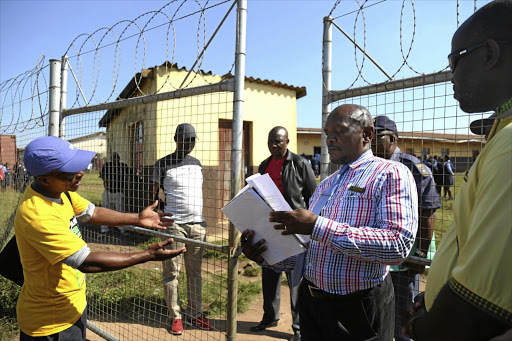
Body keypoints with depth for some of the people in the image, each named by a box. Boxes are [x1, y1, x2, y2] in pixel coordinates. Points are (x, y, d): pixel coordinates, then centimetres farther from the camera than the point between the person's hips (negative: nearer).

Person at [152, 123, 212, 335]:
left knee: (195, 272, 10)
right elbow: (155, 194, 1)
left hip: (198, 224, 5)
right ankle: (175, 317, 14)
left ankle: (194, 314, 21)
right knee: (172, 272, 2)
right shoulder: (163, 164, -1)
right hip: (174, 224, -4)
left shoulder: (197, 164, 14)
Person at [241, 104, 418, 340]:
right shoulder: (325, 186, 11)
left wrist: (318, 226, -27)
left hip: (358, 310, -6)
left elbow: (398, 245, -25)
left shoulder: (392, 174, -10)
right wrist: (263, 256, -7)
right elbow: (308, 249, 11)